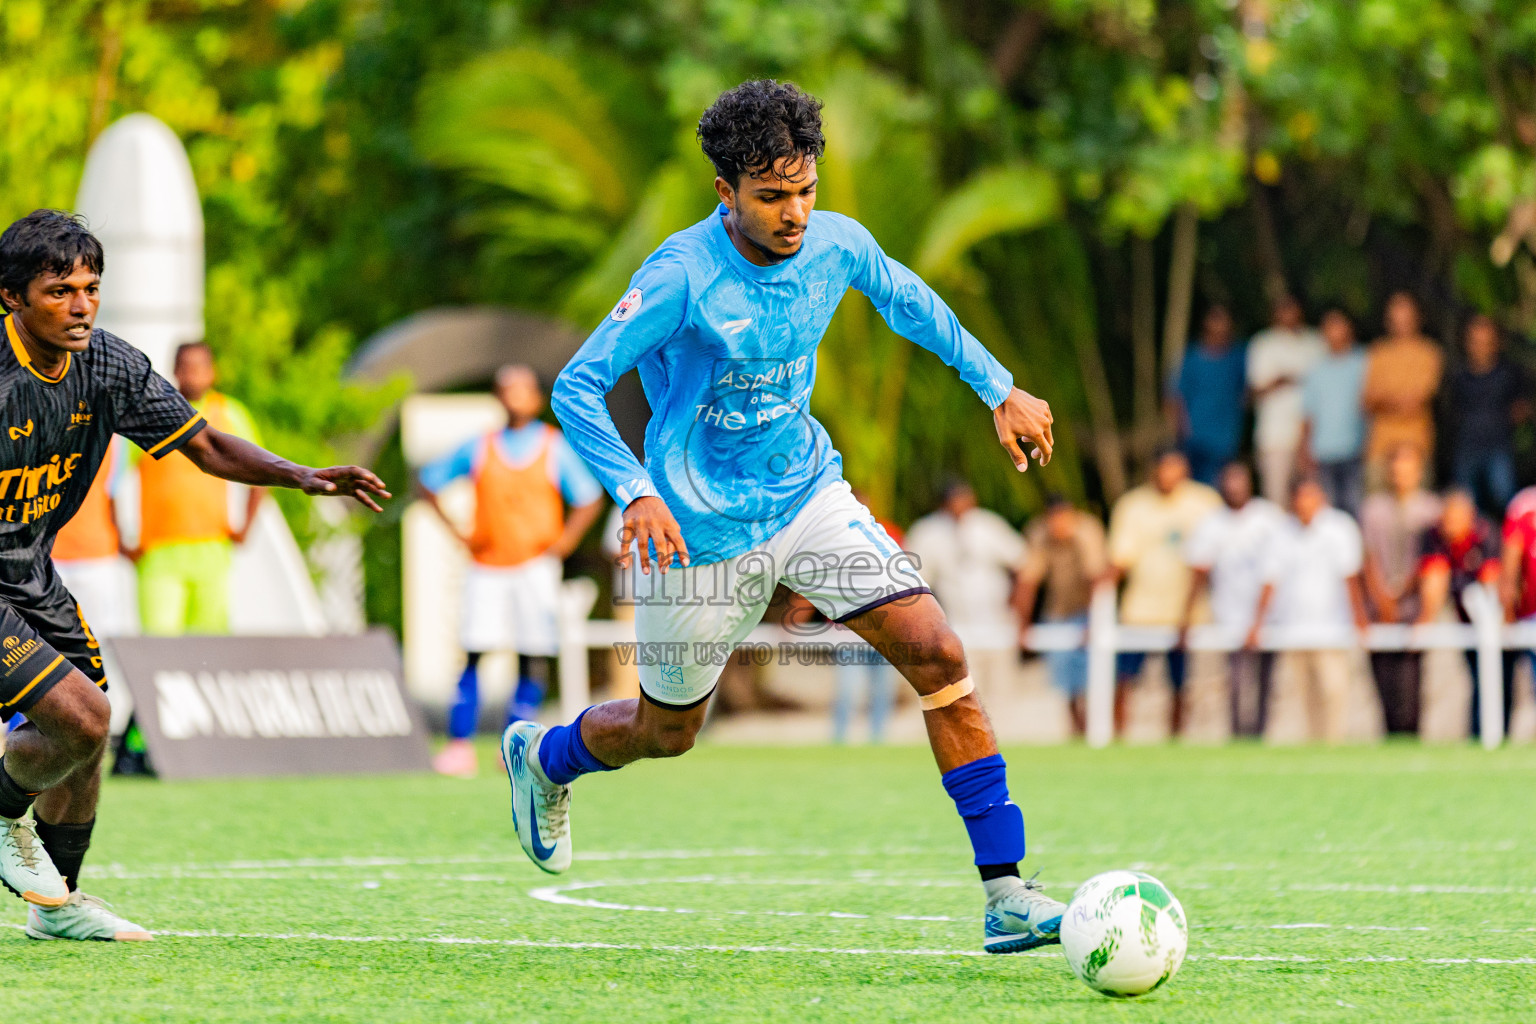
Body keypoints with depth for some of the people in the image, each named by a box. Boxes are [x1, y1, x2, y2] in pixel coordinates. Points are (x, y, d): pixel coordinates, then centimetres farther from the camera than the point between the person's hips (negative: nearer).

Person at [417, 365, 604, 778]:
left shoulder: (555, 448, 5)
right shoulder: (478, 449, 8)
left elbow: (590, 498, 6)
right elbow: (428, 480, 16)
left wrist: (563, 543, -5)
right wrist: (456, 529, 6)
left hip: (535, 568, -1)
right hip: (486, 567, 1)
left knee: (534, 658, -4)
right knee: (474, 653, -7)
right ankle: (459, 746, -8)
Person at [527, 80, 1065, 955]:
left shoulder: (838, 245, -7)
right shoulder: (681, 276, -23)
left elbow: (909, 302, 16)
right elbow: (577, 388, -21)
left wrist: (1000, 390, 16)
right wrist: (636, 492, -34)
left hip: (809, 496, 4)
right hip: (701, 530, -4)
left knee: (938, 654, -15)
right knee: (666, 733, 13)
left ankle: (1005, 891, -14)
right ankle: (543, 758, 49)